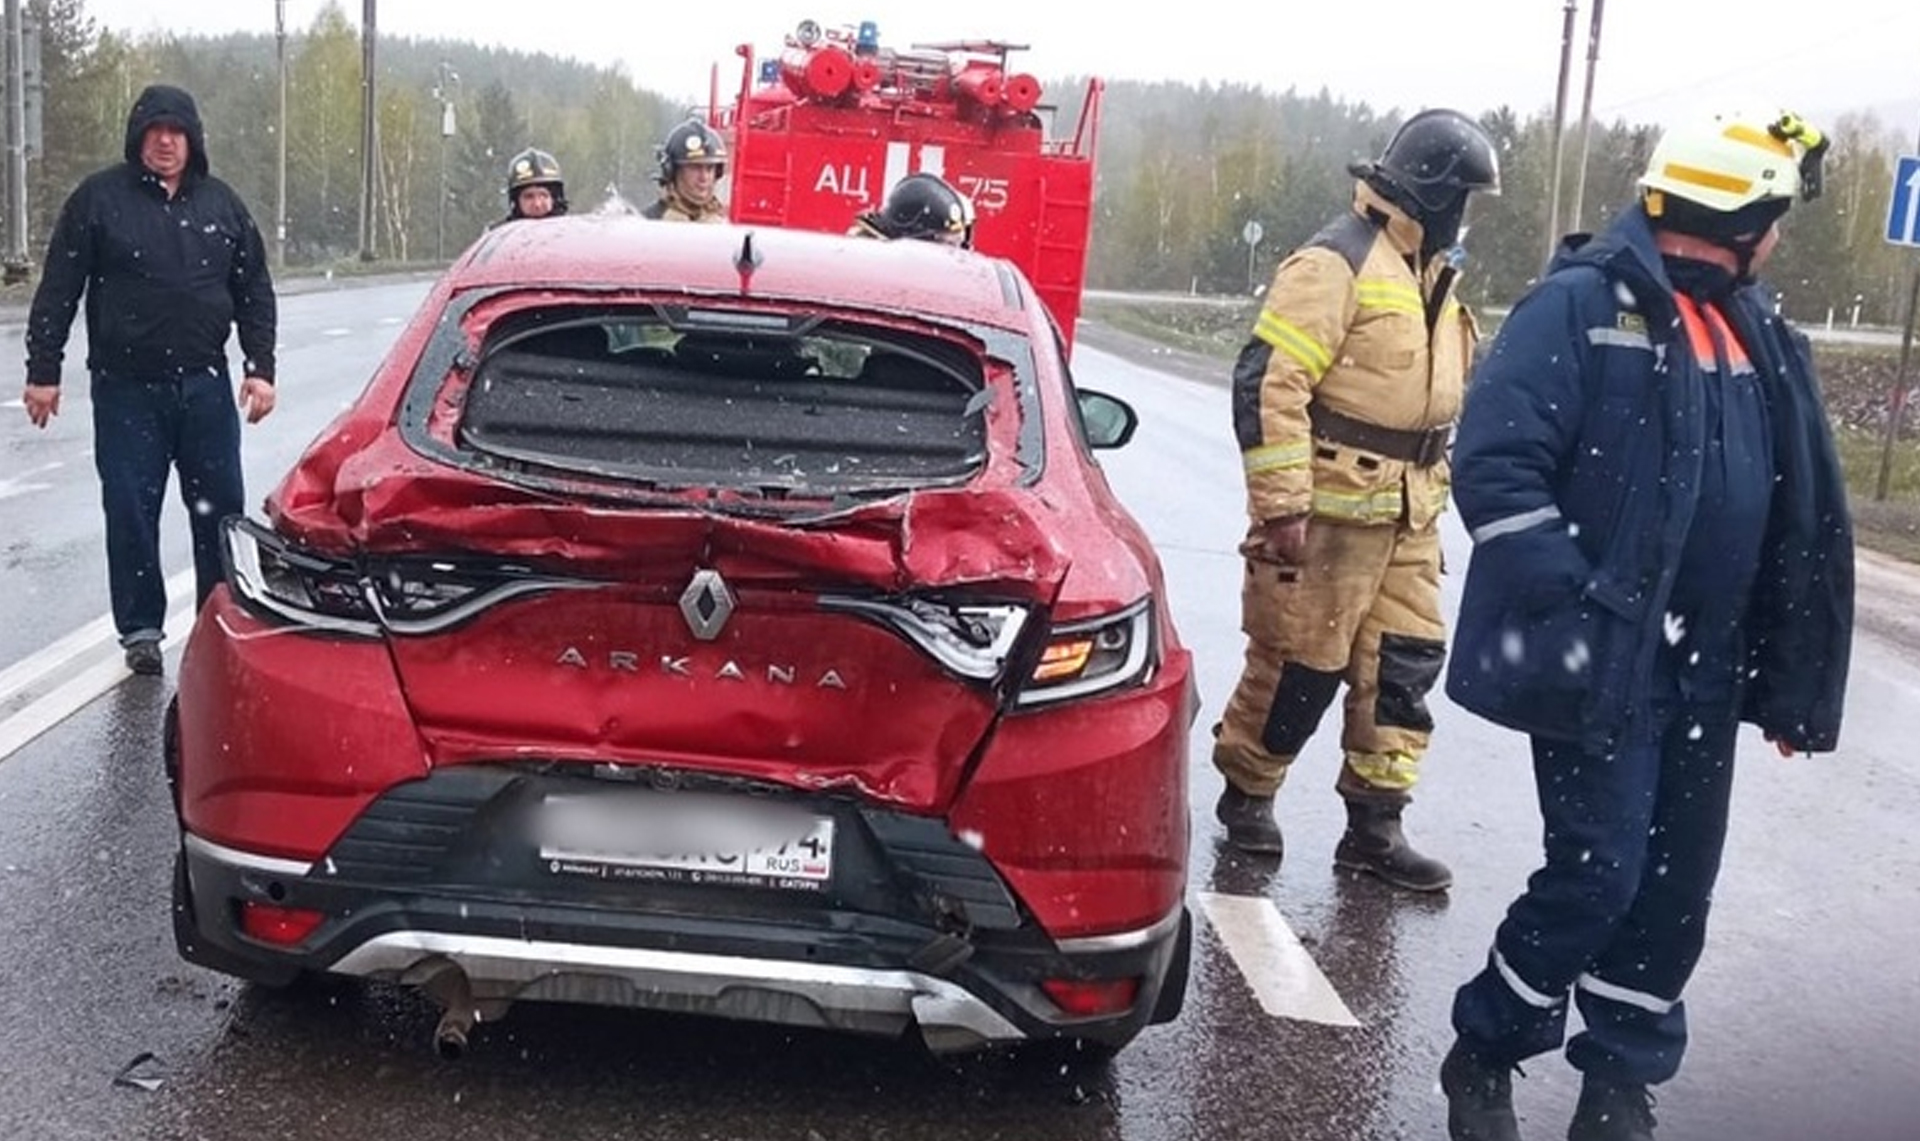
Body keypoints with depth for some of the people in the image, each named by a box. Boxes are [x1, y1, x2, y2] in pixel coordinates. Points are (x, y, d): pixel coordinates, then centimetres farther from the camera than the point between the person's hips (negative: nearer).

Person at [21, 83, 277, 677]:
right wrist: (43, 371, -4)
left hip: (205, 384, 2)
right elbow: (58, 291, 0)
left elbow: (254, 290, 11)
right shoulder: (98, 199, 0)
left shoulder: (221, 203, 9)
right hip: (126, 388, -2)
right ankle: (140, 629, 13)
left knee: (220, 506, 5)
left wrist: (260, 368, 2)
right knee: (131, 511, 1)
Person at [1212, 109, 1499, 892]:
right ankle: (1245, 793, 22)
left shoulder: (1432, 274, 16)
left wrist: (1429, 494, 23)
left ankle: (1375, 824, 14)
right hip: (1329, 510, -8)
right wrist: (1282, 505, -22)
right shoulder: (1338, 264, -13)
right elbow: (1268, 383, -20)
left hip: (1406, 517, 9)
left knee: (1405, 663, 6)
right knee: (1299, 664, 1)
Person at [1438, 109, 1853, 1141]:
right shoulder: (1582, 306, -9)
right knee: (1600, 870, -7)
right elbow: (1493, 467, -17)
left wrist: (1794, 684, 15)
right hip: (1602, 664, -7)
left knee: (1677, 884, 11)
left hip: (1705, 672, 7)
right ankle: (1484, 1054, 16)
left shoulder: (1758, 339, 14)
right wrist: (1574, 610, -22)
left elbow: (1804, 524, 17)